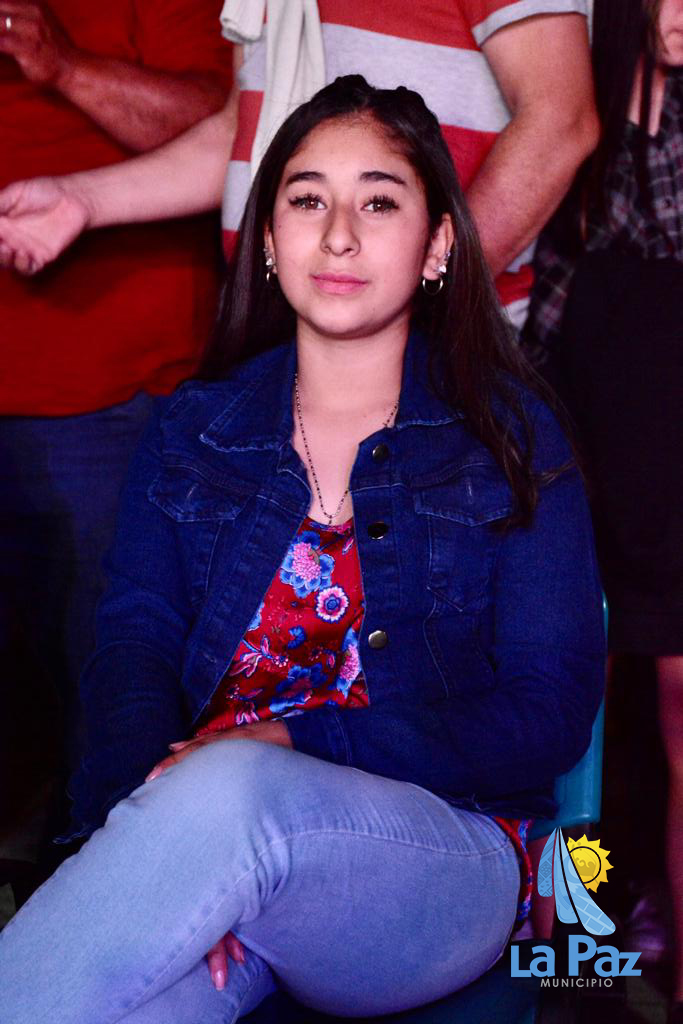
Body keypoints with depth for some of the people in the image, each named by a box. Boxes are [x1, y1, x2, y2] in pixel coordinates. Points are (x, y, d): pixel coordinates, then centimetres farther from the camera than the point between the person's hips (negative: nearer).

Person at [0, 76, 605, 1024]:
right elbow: (135, 643, 2)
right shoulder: (191, 431, 16)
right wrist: (161, 863, -20)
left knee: (233, 795, -34)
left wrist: (300, 743, -13)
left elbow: (550, 716, 1)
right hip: (203, 816, 0)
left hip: (440, 852, 1)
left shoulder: (511, 439, 9)